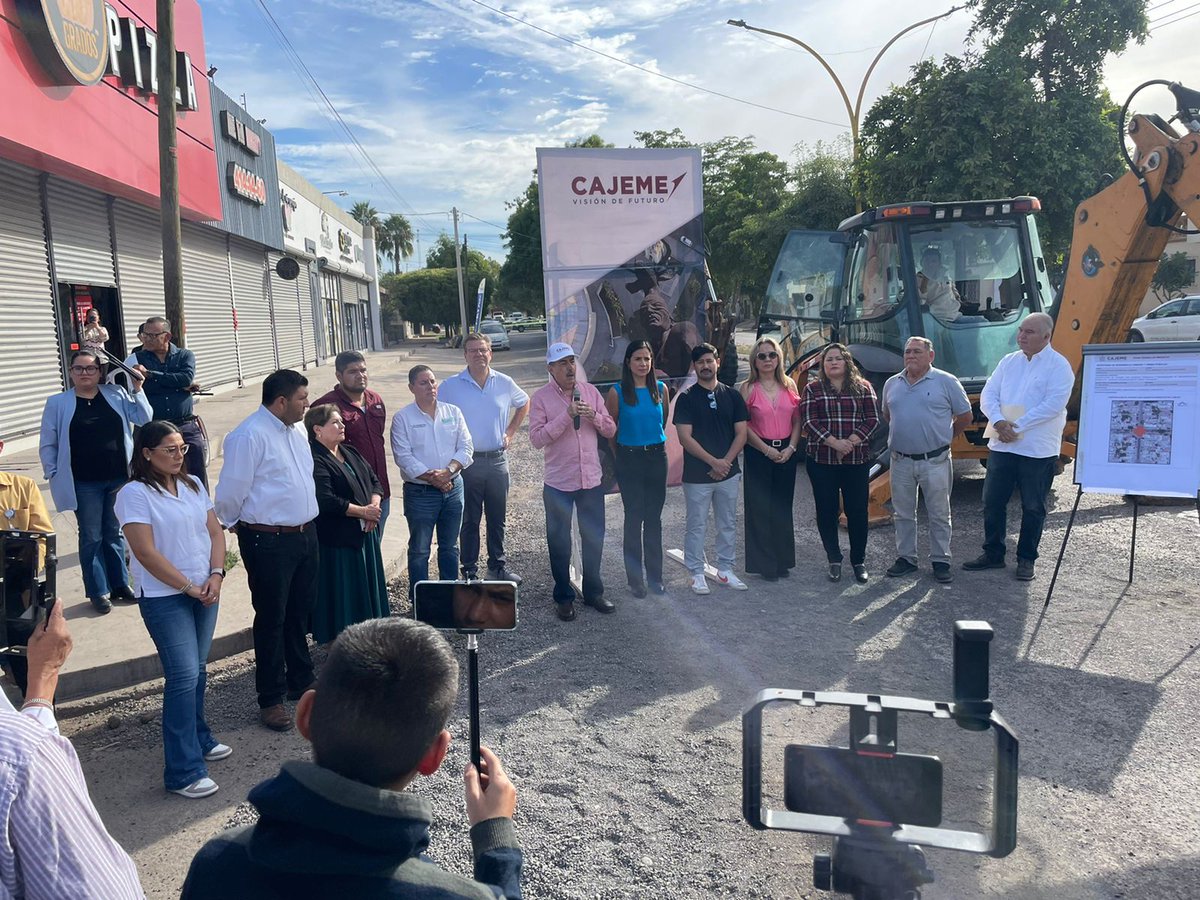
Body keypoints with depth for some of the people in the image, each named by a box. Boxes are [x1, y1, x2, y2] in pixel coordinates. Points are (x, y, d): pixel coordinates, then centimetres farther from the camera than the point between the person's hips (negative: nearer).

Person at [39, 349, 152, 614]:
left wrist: (137, 390, -10)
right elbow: (47, 445, 2)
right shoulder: (58, 403, -2)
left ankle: (120, 584, 26)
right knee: (91, 538, 7)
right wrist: (55, 476, -4)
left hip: (118, 479, 2)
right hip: (84, 484, -2)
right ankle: (99, 592, 17)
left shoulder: (116, 394, 4)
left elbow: (144, 419, -2)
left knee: (115, 534, 14)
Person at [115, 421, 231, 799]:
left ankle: (199, 739, 34)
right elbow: (146, 552, -16)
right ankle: (184, 771, -2)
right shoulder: (135, 494, -11)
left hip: (205, 592, 6)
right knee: (184, 676, -9)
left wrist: (215, 576, -6)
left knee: (196, 671, 15)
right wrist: (189, 587, -14)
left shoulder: (193, 485, 9)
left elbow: (214, 531, 9)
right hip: (164, 598, -6)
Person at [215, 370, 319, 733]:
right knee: (271, 619, 3)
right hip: (269, 542, -8)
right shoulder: (250, 436, -18)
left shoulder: (297, 430, 10)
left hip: (306, 534, 8)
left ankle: (301, 681, 37)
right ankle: (271, 699, 16)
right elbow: (231, 491, -13)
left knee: (300, 613, 20)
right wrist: (231, 525, 3)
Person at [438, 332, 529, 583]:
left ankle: (498, 566, 27)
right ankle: (469, 571, 16)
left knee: (497, 519, 13)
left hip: (498, 460, 3)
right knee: (469, 520, 6)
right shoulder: (450, 386, -6)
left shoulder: (504, 383, 3)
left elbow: (524, 404, 20)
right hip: (466, 462, -3)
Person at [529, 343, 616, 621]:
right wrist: (567, 415, -23)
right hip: (558, 483, -3)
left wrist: (594, 416, -16)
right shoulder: (541, 397, -8)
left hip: (591, 479, 3)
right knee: (559, 542, 8)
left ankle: (593, 592, 29)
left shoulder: (590, 391, 3)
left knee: (594, 538, 13)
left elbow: (610, 430, 4)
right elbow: (537, 439, -17)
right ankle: (564, 597, 23)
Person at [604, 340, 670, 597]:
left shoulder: (661, 389, 2)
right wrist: (619, 458, 7)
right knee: (634, 518, 3)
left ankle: (655, 576, 19)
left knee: (654, 518, 9)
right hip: (630, 459, -3)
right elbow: (610, 428, 2)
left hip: (657, 457, 3)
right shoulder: (617, 392, -6)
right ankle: (635, 578, 14)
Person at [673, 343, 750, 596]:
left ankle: (725, 570, 24)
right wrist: (713, 461, -14)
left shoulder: (732, 395, 6)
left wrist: (726, 462, -9)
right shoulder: (687, 398, -3)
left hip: (728, 473, 3)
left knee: (728, 524, 11)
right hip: (697, 475, -3)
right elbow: (685, 437, -10)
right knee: (697, 526, 4)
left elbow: (741, 433, 4)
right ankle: (697, 573, 15)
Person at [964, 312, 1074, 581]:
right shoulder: (1008, 362, 10)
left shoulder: (1059, 366, -7)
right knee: (992, 501, 9)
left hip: (1038, 449, -5)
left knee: (1033, 508, 7)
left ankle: (1026, 559, 20)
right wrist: (998, 421, -16)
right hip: (1002, 445, 5)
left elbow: (1053, 404, -18)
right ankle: (993, 553, 23)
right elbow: (988, 395, 4)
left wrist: (1017, 426, -21)